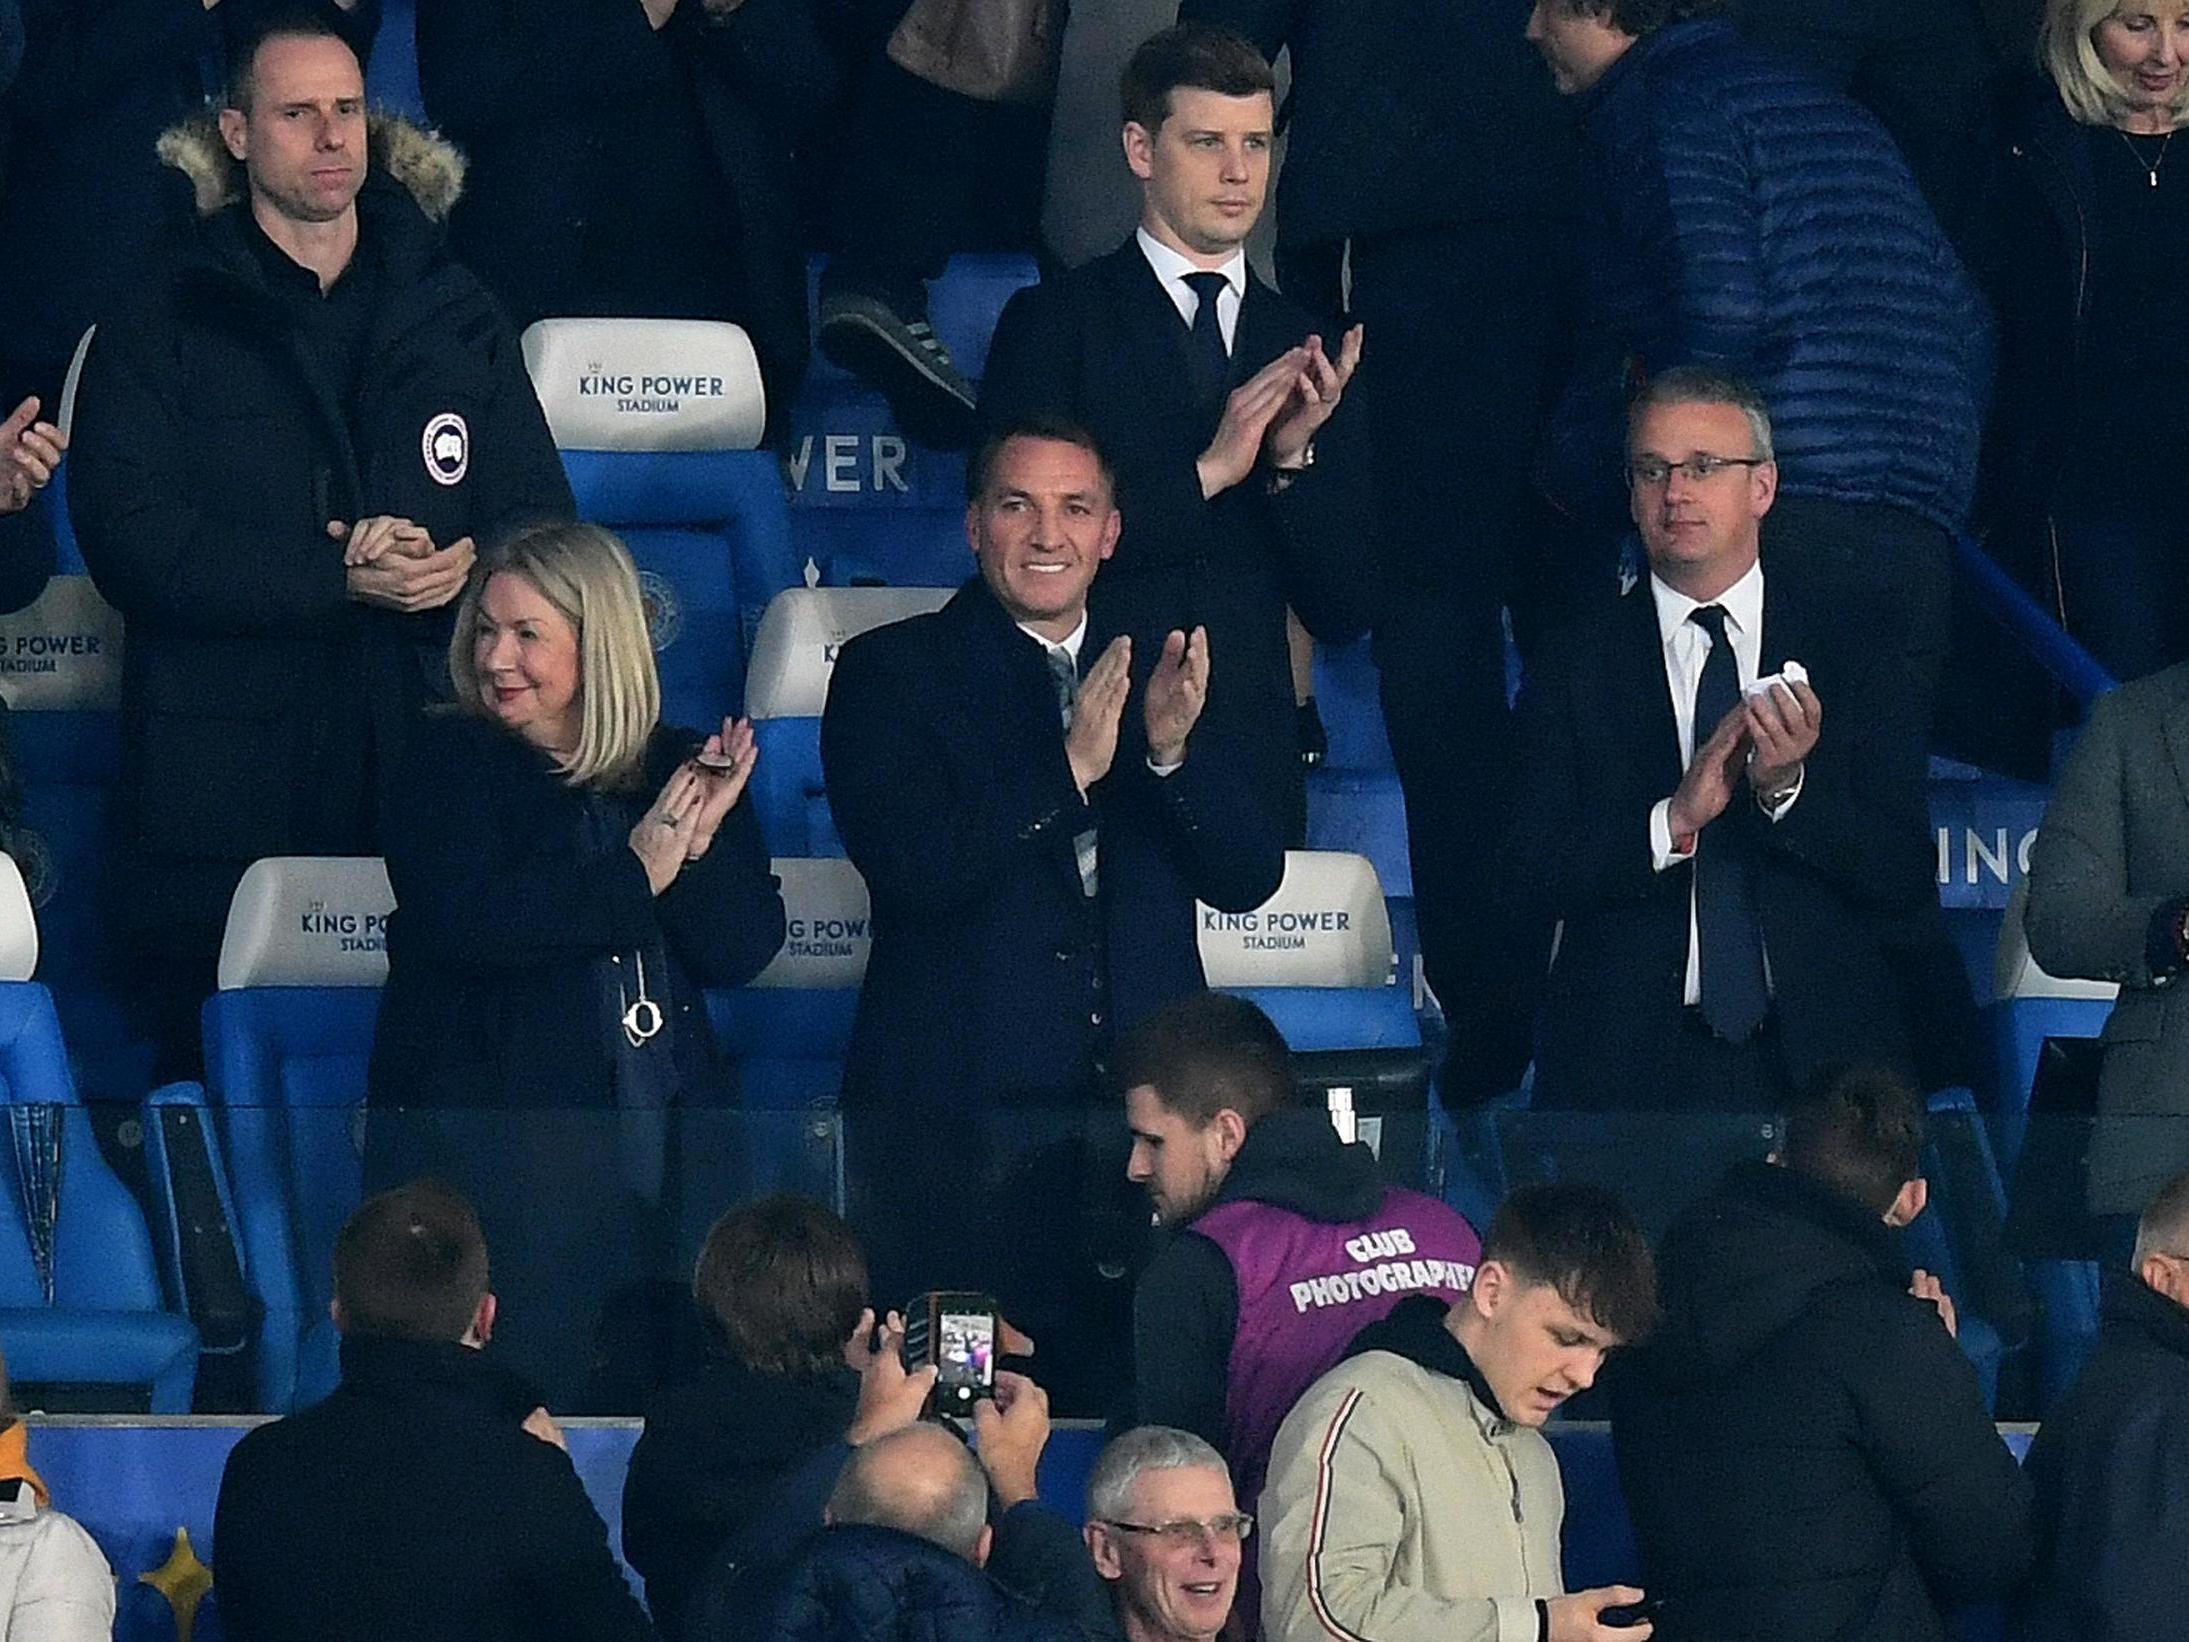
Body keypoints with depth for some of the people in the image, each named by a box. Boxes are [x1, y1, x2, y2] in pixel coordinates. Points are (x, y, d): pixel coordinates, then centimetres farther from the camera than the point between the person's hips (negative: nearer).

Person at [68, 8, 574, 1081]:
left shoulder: (456, 318, 16)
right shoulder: (167, 321, 5)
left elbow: (545, 525, 13)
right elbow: (131, 540, -7)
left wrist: (465, 571, -11)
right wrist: (337, 580, -15)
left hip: (434, 779, 2)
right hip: (223, 782, -2)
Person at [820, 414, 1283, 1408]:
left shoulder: (1162, 677, 15)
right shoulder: (890, 674, 4)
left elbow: (1247, 878, 6)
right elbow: (912, 866, -11)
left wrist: (1174, 749, -11)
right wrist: (1070, 767, -19)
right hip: (959, 1118, -3)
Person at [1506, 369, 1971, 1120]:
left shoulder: (1853, 647, 5)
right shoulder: (1576, 668, 6)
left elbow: (1904, 875, -1)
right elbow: (1532, 869, -3)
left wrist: (1789, 790, -17)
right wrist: (1674, 821, -17)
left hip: (1826, 1056, 0)